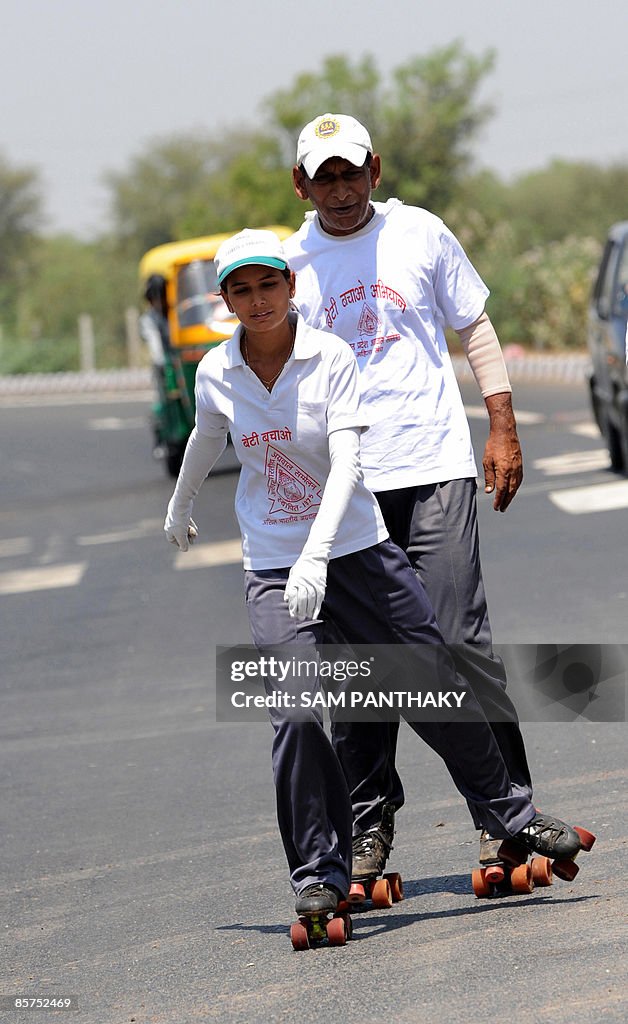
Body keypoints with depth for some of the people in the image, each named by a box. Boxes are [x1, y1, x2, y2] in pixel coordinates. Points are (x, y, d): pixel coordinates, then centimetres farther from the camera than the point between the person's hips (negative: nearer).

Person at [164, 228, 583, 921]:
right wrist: (180, 508, 37)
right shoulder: (215, 375, -3)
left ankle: (507, 812, 28)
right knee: (295, 715, -15)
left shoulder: (331, 357, -12)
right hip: (272, 569, 1)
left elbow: (345, 463, -20)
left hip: (357, 551, -1)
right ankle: (318, 872, -3)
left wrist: (317, 557, -33)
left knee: (437, 689, 5)